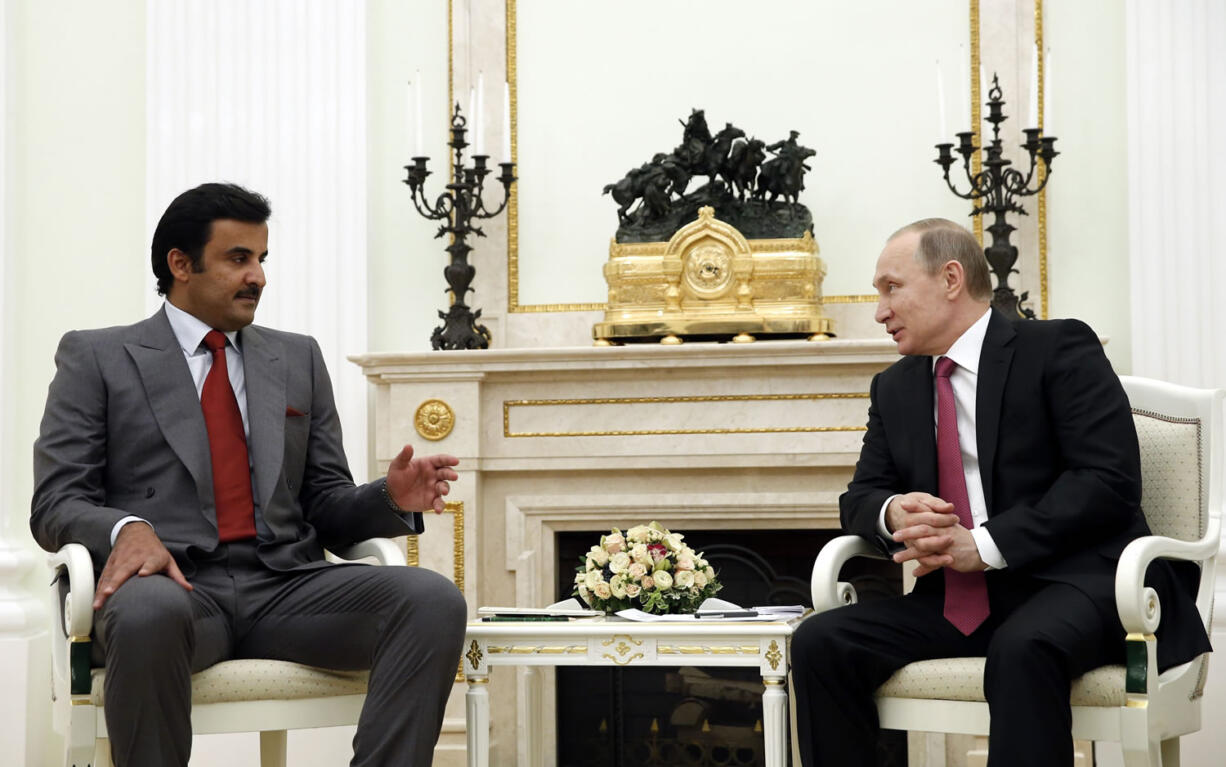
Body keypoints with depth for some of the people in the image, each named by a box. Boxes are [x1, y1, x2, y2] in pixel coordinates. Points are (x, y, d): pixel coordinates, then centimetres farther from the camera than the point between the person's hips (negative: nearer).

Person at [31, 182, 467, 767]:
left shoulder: (298, 358, 22)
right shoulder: (96, 358, 12)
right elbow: (56, 503, 4)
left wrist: (391, 498, -3)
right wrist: (126, 528, -19)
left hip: (286, 586, 3)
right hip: (172, 584, -3)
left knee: (434, 601, -24)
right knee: (149, 613, -41)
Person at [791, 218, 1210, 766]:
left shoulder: (1057, 350, -3)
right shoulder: (894, 388, 17)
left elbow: (1109, 479, -12)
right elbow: (860, 498, 18)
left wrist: (986, 544, -19)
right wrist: (893, 513, -9)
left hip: (1074, 582, -6)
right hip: (957, 599, 6)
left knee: (1022, 649, -39)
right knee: (819, 642, -17)